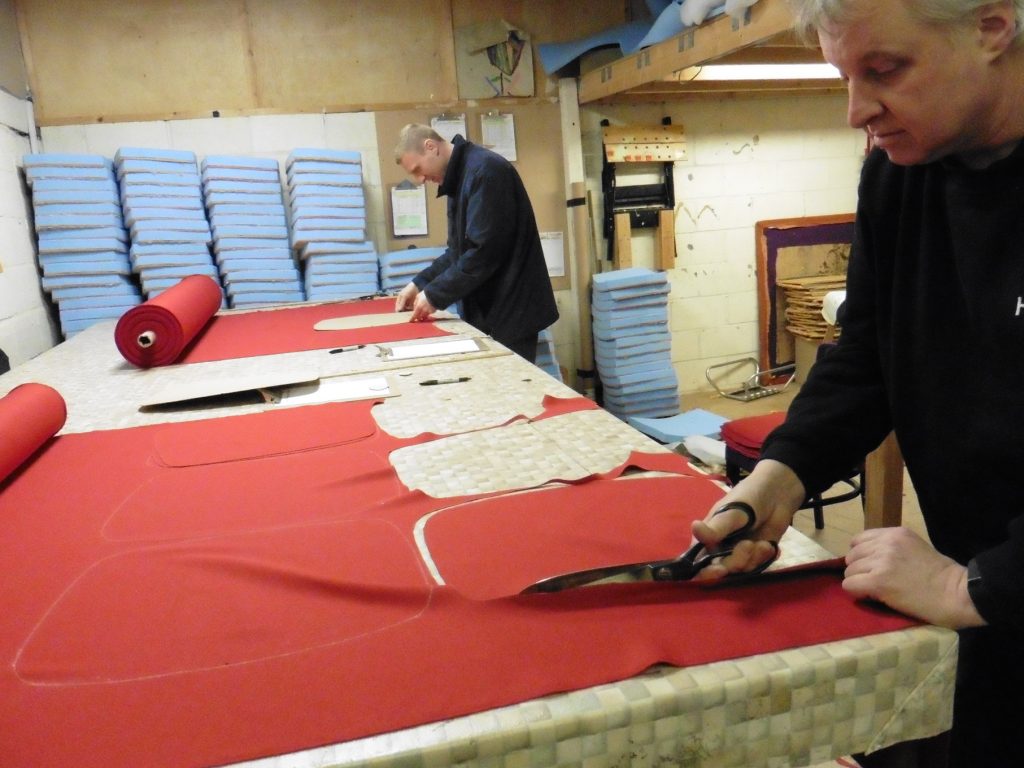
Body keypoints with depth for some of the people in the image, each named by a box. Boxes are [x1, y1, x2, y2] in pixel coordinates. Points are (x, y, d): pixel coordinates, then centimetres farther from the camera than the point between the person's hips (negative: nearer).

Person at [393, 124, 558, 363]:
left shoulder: (485, 170, -16)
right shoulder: (460, 176, 15)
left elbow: (484, 252, -23)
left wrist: (435, 295, -16)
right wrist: (421, 283, 8)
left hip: (511, 310, -9)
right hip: (487, 309, 9)